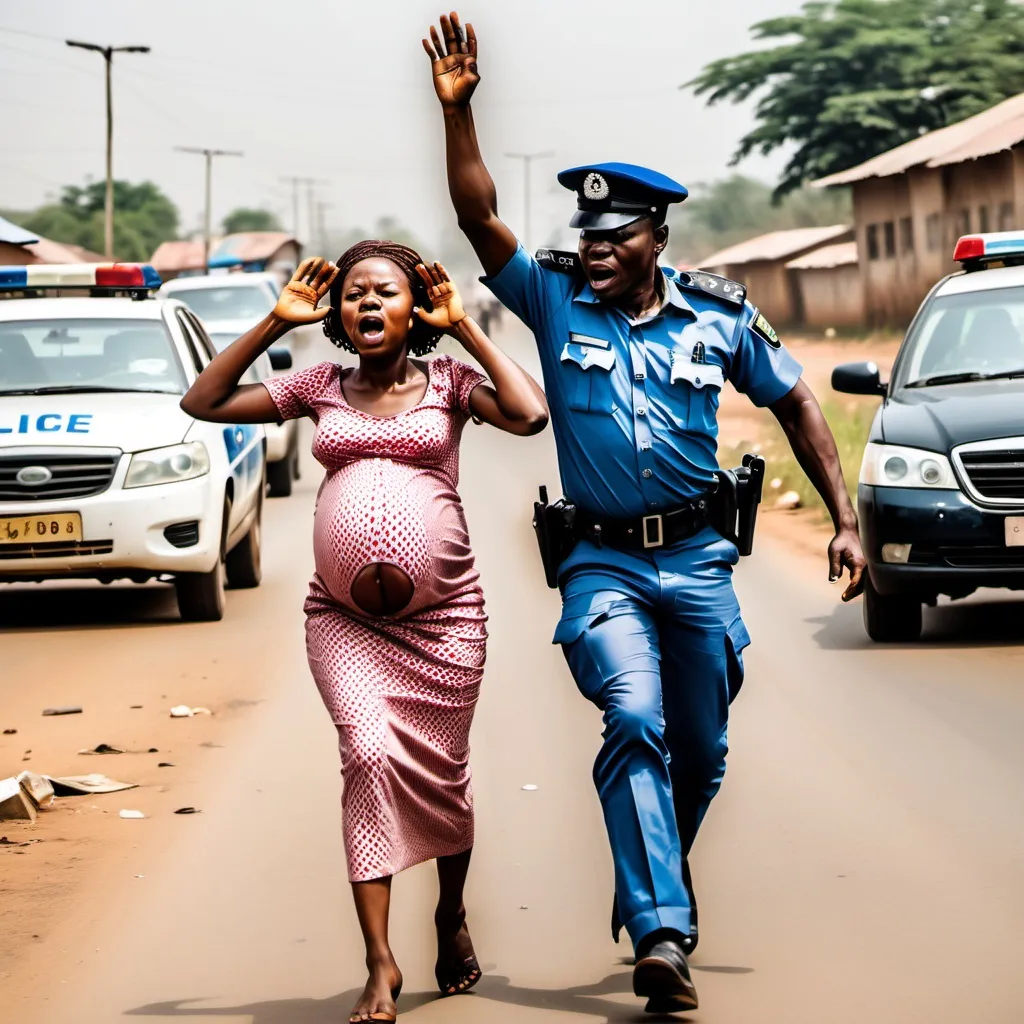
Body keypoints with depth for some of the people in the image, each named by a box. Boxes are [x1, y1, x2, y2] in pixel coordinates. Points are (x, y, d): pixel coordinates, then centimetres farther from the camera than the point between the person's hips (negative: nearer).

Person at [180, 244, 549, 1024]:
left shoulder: (448, 382, 3)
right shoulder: (320, 388, 8)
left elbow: (530, 415, -15)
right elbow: (203, 402, 6)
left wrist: (465, 328, -7)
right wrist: (275, 323, 2)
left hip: (444, 615, -1)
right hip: (344, 619, 1)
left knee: (440, 774, 8)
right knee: (369, 753, -18)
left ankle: (452, 916, 37)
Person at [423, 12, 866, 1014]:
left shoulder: (717, 315, 1)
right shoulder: (555, 300, -2)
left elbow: (794, 403, 11)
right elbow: (480, 218, -13)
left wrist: (844, 517, 8)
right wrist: (457, 110, -24)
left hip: (698, 558, 2)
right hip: (603, 563, -2)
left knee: (700, 751, 9)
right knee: (635, 722, -22)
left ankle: (655, 886, 36)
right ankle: (661, 934, -28)